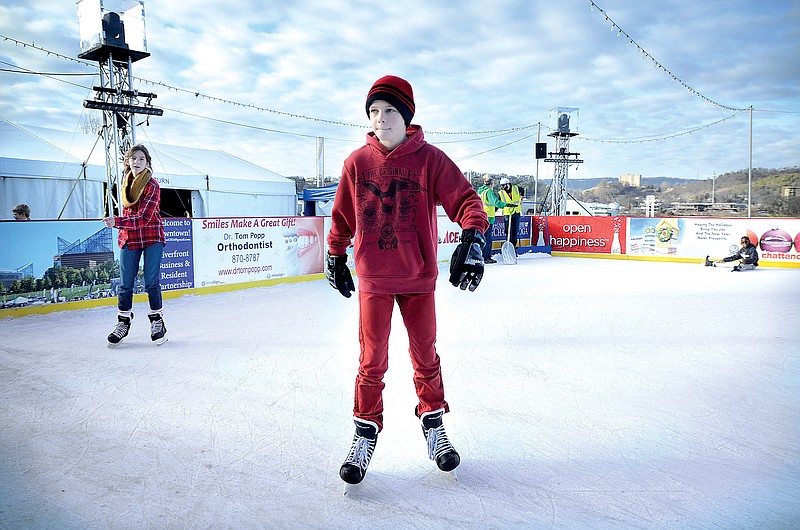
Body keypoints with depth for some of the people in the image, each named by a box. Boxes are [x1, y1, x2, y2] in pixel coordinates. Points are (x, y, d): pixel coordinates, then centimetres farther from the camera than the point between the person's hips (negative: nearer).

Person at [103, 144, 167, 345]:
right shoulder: (126, 182, 10)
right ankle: (123, 322, 19)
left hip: (152, 238, -5)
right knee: (126, 284, 6)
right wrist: (119, 224, 13)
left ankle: (157, 321, 13)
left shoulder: (152, 185, -11)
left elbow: (144, 217, -19)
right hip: (129, 239, 5)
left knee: (151, 283, -2)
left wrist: (117, 221, -27)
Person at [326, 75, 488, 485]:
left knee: (425, 356, 12)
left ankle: (432, 423, 33)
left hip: (419, 279, 0)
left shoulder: (429, 159, -5)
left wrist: (472, 238, -25)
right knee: (372, 362, 4)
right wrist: (335, 257, 16)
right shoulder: (357, 162, 0)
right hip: (373, 280, 1)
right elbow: (342, 216, 11)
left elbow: (464, 199, -8)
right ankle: (365, 433, 22)